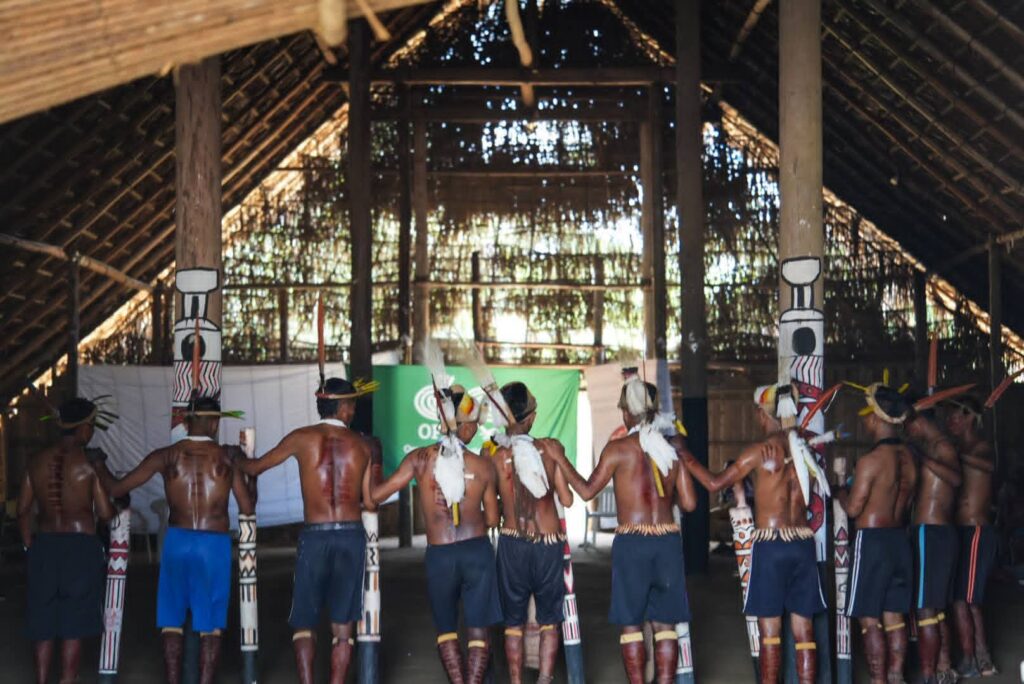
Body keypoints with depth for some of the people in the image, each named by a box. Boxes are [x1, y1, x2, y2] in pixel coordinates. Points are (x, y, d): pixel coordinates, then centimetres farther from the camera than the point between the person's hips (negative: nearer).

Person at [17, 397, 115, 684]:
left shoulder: (37, 461, 4)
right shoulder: (89, 463, -8)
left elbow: (23, 510, 6)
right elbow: (105, 513, -8)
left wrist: (30, 546, 16)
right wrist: (118, 506, 13)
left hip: (44, 545, 4)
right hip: (81, 545, -4)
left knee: (43, 624, 11)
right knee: (74, 624, 3)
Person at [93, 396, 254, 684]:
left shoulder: (166, 456, -2)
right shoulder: (226, 457, -4)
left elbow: (117, 488, 0)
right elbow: (247, 508, -1)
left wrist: (99, 466, 20)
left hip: (177, 541, 1)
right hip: (214, 544, -1)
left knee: (172, 623, 11)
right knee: (210, 627, 6)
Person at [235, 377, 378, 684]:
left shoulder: (302, 438, 2)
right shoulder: (363, 445, 6)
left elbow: (256, 467, 15)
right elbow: (370, 502, 6)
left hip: (315, 535, -1)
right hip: (352, 535, 1)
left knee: (303, 621, 10)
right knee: (343, 625, 7)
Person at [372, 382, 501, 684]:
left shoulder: (420, 458, -5)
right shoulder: (484, 466, -2)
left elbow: (376, 494, -5)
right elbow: (492, 519, 7)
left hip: (439, 555, 1)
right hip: (477, 551, 0)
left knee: (446, 629, 18)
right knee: (478, 630, 7)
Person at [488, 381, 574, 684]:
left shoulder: (495, 456, -7)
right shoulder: (551, 448, -6)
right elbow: (567, 499, -5)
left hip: (512, 543, 0)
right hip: (549, 543, 0)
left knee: (513, 622, 13)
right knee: (549, 621, 12)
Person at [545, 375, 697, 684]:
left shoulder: (618, 448, -5)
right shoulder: (674, 447, 6)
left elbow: (587, 490, -4)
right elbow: (689, 503, 5)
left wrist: (560, 460, 6)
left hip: (631, 542, -3)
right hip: (668, 541, 3)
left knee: (631, 624, 5)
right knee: (664, 624, 10)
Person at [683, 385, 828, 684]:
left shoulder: (760, 451, -9)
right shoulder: (804, 447, 6)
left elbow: (715, 483, -6)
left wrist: (685, 456, 4)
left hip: (770, 544, -4)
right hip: (803, 543, 5)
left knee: (770, 631, 2)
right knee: (803, 630, 7)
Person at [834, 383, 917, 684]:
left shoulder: (870, 460, -17)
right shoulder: (908, 457, 5)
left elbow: (853, 509, -14)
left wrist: (841, 492, 5)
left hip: (872, 541, -7)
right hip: (899, 539, 7)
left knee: (870, 619, -1)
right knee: (894, 616, 12)